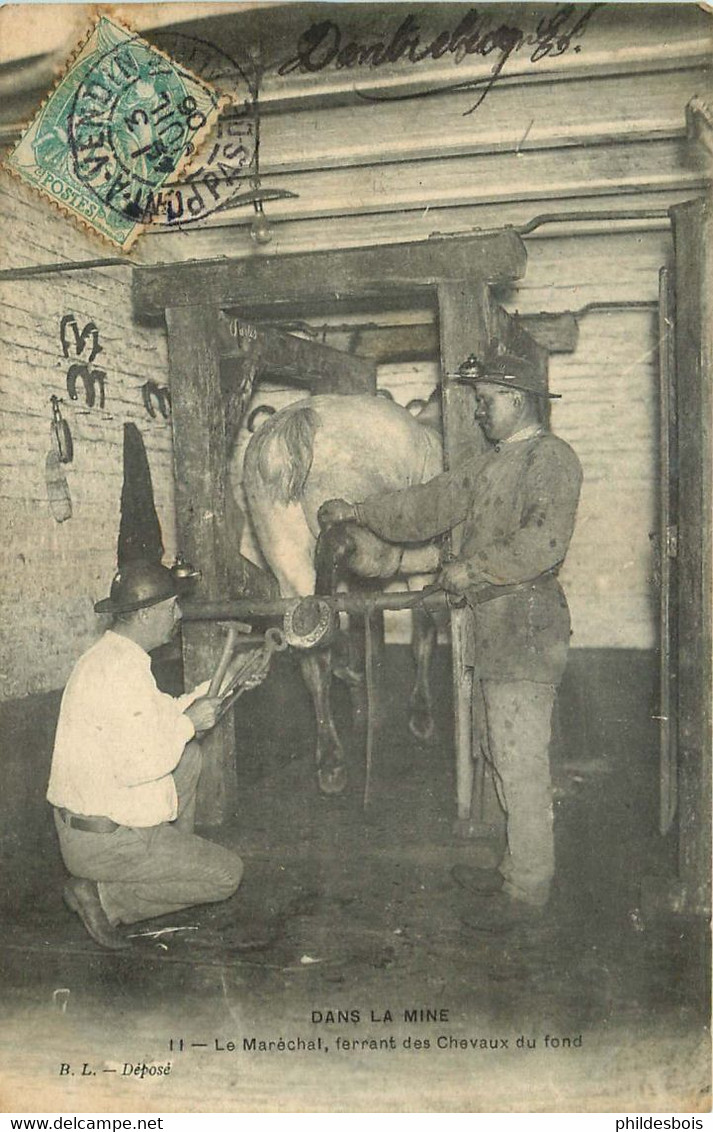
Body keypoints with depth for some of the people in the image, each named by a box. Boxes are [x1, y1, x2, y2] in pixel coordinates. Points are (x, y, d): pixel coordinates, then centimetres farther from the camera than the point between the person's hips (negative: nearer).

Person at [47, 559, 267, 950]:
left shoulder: (110, 655, 7)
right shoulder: (121, 669, -26)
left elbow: (160, 719, 16)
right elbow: (137, 766, -30)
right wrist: (189, 723, -16)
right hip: (104, 840, -10)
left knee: (189, 754, 20)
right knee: (226, 873, -3)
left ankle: (177, 854, 23)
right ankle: (106, 897, -3)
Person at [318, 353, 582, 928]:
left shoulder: (551, 458, -8)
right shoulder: (487, 464, 20)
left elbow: (543, 541, -20)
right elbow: (431, 505, 23)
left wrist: (473, 568, -16)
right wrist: (359, 511, 17)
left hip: (525, 625, -9)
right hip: (491, 623, 9)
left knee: (521, 761, -5)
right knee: (501, 754, 14)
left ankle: (528, 890, 5)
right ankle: (516, 871, 26)